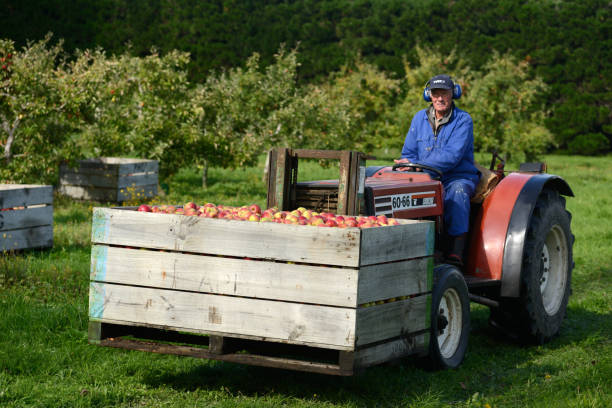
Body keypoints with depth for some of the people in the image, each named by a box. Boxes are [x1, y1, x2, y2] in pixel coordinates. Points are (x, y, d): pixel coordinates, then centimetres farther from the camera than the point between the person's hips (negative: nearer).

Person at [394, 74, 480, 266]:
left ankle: (455, 254, -44)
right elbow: (408, 154, 15)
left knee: (457, 192, -38)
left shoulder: (463, 120, -5)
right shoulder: (420, 119, 12)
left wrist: (418, 165, -25)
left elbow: (452, 156, -18)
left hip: (458, 177, -4)